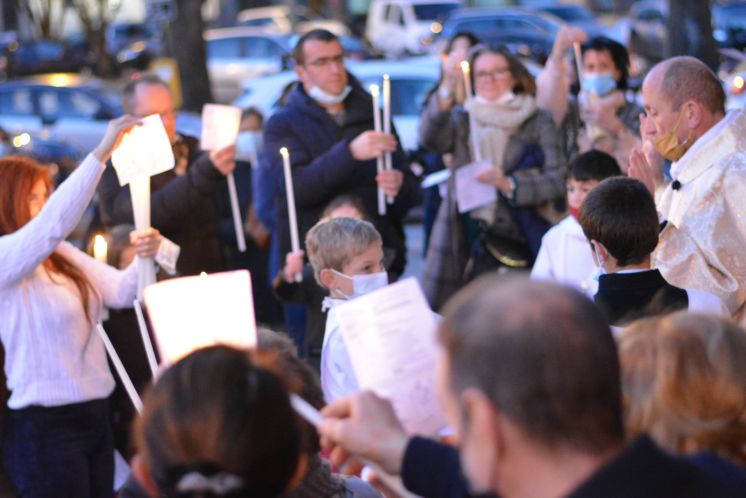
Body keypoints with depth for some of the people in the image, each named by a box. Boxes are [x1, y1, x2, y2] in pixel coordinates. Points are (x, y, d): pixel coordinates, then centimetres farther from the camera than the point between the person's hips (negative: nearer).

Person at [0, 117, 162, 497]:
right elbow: (53, 222, -30)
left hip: (94, 414, 7)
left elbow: (120, 291, 6)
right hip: (44, 425, -7)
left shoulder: (61, 254, 10)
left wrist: (144, 258, -16)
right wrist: (102, 152, -34)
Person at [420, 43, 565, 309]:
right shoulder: (461, 118, 14)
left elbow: (557, 180, -2)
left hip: (521, 241, -1)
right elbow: (430, 138, -9)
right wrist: (446, 92, -23)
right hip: (464, 238, 1)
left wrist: (510, 185, -16)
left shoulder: (538, 122, 10)